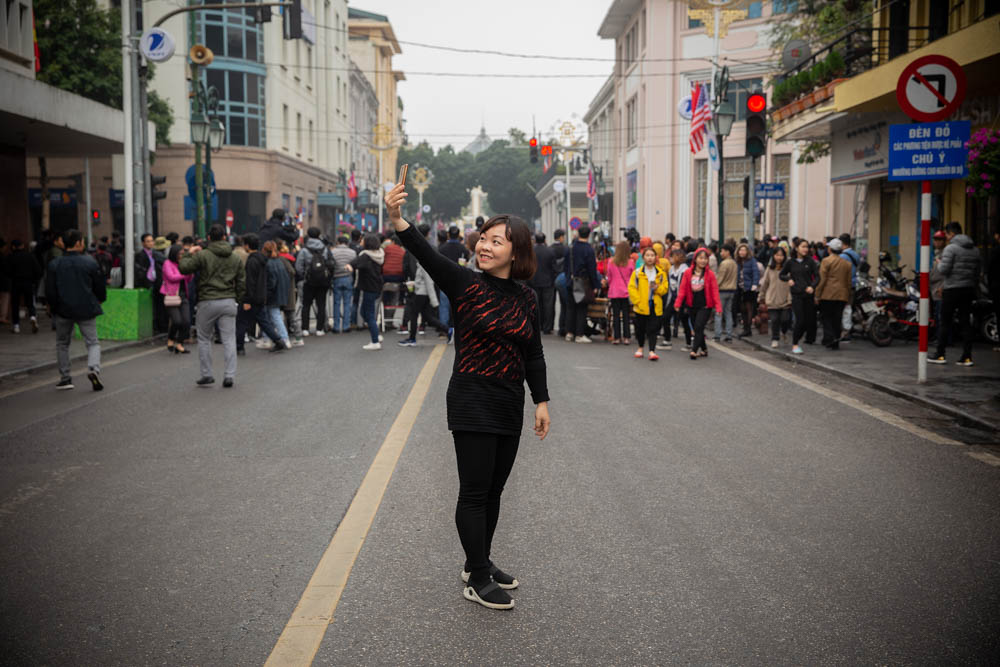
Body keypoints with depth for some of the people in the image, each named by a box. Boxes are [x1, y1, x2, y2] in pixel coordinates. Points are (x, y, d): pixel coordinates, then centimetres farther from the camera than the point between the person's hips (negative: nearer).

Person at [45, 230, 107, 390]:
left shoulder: (54, 264, -4)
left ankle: (65, 378, 17)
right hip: (86, 310, -1)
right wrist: (99, 301, 19)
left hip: (63, 311, 1)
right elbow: (100, 287, 0)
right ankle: (93, 368, -20)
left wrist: (53, 307, 13)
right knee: (93, 342, 6)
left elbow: (49, 292, -3)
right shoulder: (90, 262, -6)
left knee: (62, 343, 18)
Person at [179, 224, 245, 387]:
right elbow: (241, 283, 12)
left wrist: (188, 254, 9)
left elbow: (184, 268, -7)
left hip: (208, 302, -3)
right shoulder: (235, 258, 10)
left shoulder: (202, 255, -6)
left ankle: (206, 374, 11)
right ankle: (229, 375, -1)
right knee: (229, 339, 3)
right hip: (228, 302, 3)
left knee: (204, 339, 10)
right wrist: (237, 300, 19)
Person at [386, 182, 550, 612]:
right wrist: (398, 221, -41)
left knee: (494, 490, 15)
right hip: (472, 402, -5)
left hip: (510, 405, 5)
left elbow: (534, 355, 11)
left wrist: (541, 401, 8)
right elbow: (427, 256, -25)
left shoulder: (526, 298, 5)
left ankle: (480, 563, 31)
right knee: (475, 492, -2)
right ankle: (476, 580, 8)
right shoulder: (465, 285, -8)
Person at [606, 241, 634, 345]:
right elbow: (633, 278, 3)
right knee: (626, 315, 6)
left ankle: (616, 337, 6)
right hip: (627, 292, 0)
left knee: (615, 315, 5)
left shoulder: (611, 262, -5)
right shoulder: (630, 262, -6)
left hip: (614, 292, 0)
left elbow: (609, 277, 4)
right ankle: (626, 337, 6)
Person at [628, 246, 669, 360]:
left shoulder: (661, 273, 5)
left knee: (653, 329, -5)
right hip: (641, 306, 0)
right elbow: (631, 288, -4)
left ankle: (652, 351, -6)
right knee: (640, 328, 12)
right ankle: (640, 348, 31)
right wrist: (638, 301, -11)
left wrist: (657, 288, -13)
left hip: (655, 306, 0)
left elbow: (665, 288, 8)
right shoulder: (637, 273, -2)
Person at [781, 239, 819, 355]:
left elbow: (817, 276, 1)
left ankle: (810, 340, 25)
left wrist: (812, 286, -17)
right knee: (800, 320, -10)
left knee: (810, 320, 2)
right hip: (796, 294, -2)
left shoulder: (810, 261, 3)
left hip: (809, 294, 2)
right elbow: (781, 275, 13)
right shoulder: (790, 262, 3)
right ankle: (795, 345, 1)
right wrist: (789, 279, -6)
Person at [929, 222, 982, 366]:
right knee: (966, 322, 6)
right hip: (969, 289, 6)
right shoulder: (974, 249, 11)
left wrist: (939, 264, 5)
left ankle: (940, 355, 4)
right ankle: (967, 357, 3)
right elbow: (978, 270, 14)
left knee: (946, 322, 1)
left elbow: (944, 270, -15)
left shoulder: (951, 248, -10)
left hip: (952, 290, -6)